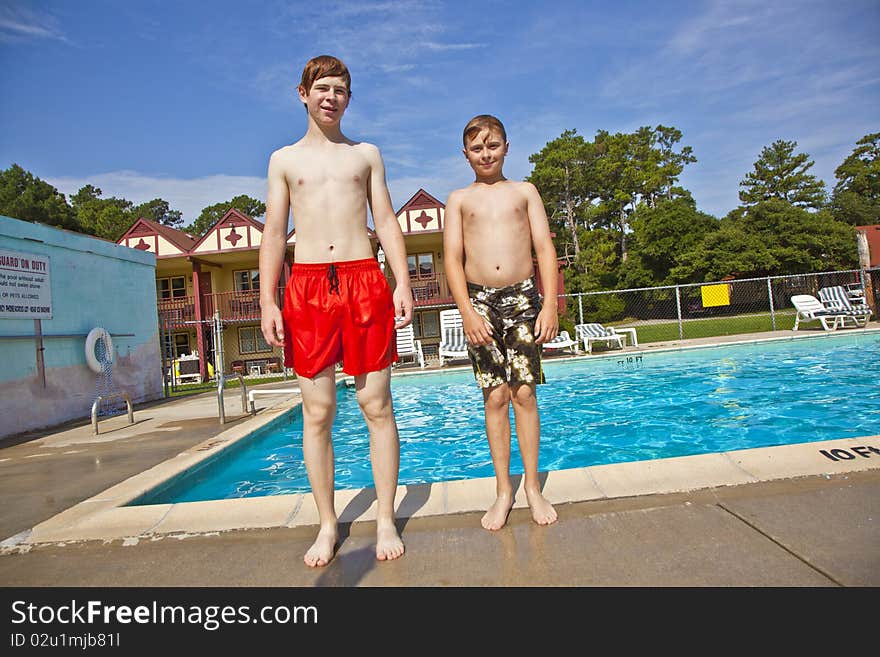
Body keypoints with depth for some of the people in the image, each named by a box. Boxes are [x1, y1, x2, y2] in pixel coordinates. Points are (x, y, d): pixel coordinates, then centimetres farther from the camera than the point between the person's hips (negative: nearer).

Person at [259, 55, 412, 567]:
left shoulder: (366, 153, 17)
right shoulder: (285, 159, 16)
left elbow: (387, 222, 11)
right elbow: (274, 234, 10)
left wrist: (403, 283, -3)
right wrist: (267, 302, -1)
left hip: (364, 281, 0)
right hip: (307, 286, 1)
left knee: (377, 406, 0)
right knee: (317, 412, 2)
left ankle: (386, 520, 12)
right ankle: (328, 525, 15)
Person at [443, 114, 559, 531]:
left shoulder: (524, 192, 13)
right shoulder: (459, 199, 12)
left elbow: (545, 249, 5)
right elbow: (453, 258, 3)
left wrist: (550, 305, -6)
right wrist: (467, 311, -10)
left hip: (523, 297, 0)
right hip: (480, 300, 0)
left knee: (524, 393, -1)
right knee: (494, 398, 2)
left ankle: (532, 487, 14)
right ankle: (503, 490, 13)